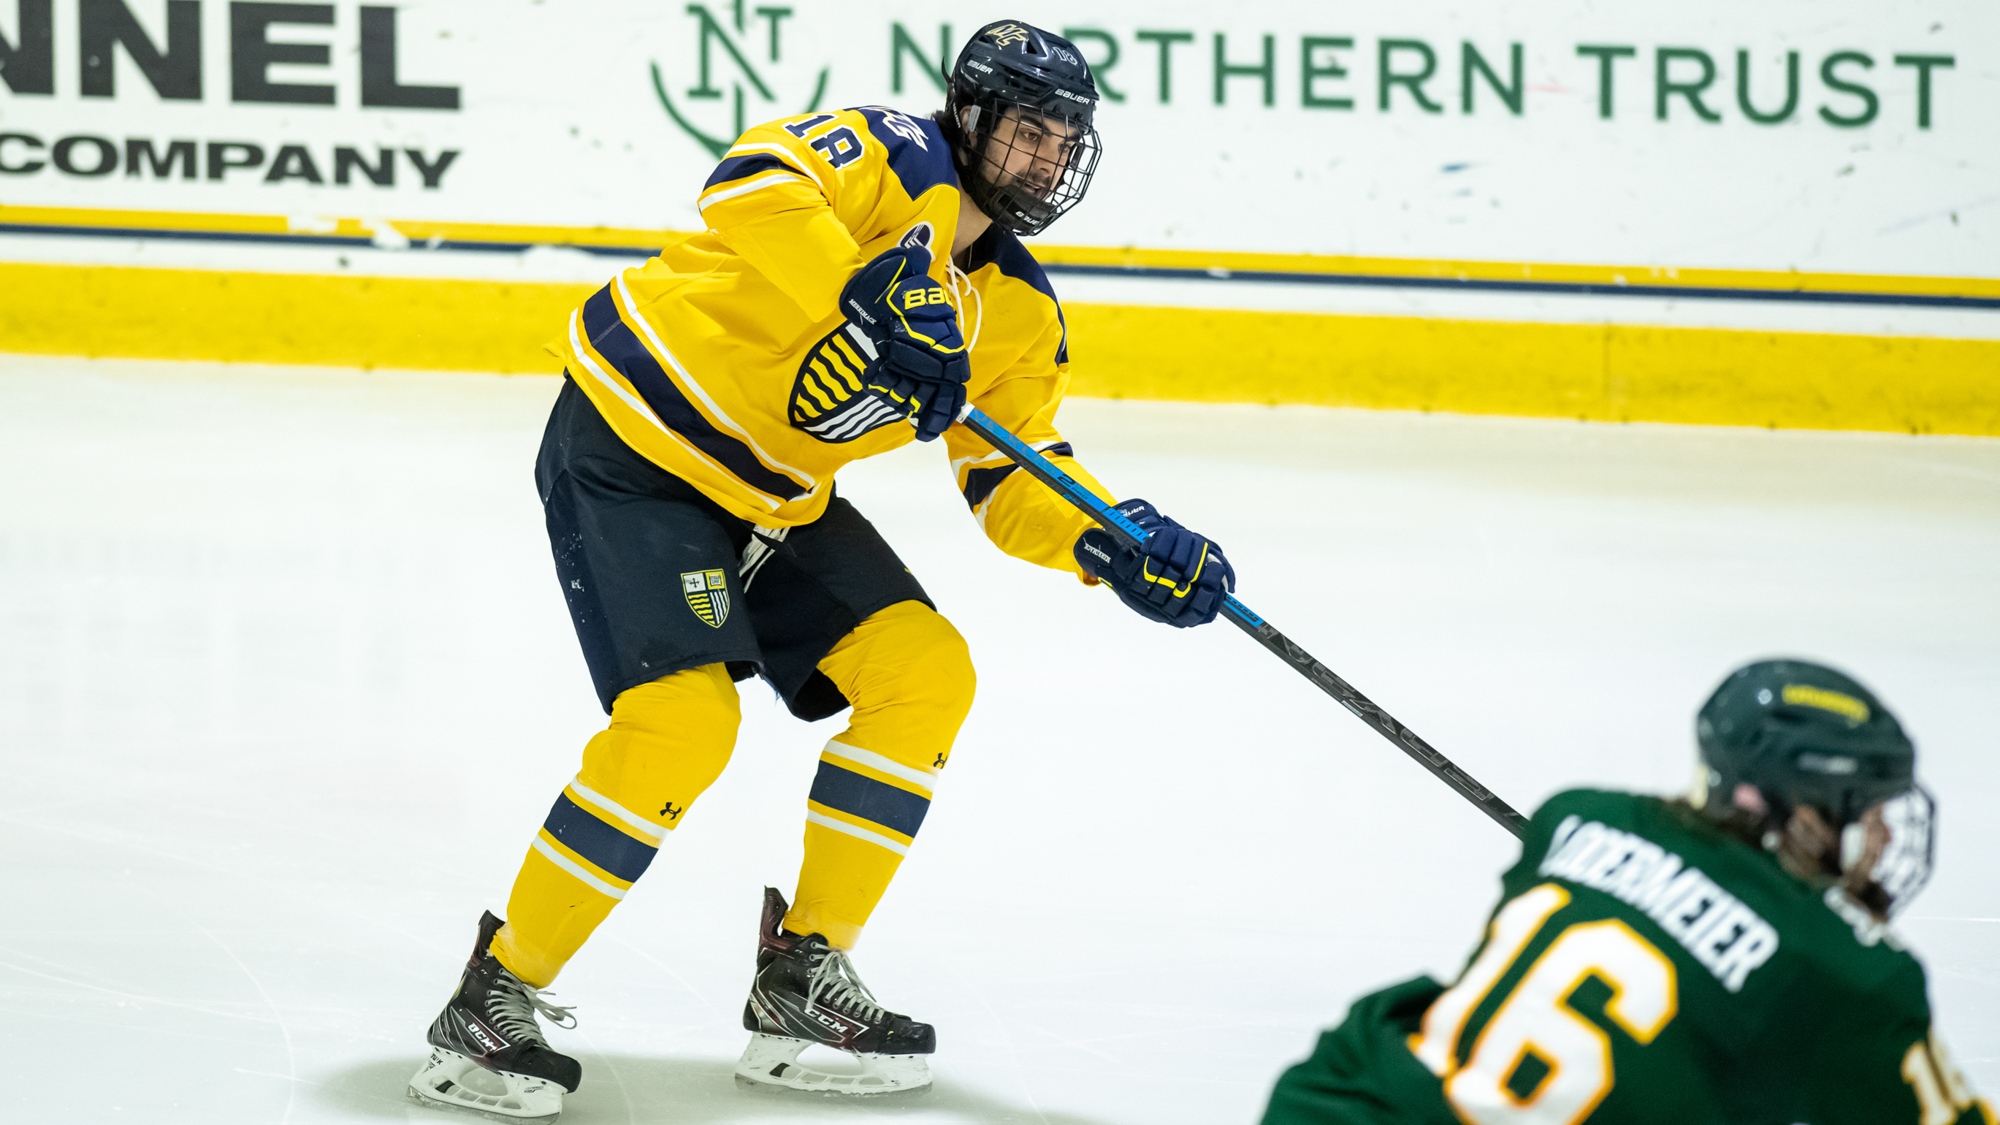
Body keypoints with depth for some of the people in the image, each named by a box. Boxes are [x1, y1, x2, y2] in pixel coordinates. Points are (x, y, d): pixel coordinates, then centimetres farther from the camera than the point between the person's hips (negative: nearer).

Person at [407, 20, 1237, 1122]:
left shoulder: (1020, 313, 9)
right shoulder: (889, 155, -14)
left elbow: (1013, 482, 11)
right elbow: (751, 189, -34)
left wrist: (1116, 548, -7)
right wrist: (874, 293, -43)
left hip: (771, 496, 9)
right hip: (633, 445, -9)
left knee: (925, 673, 0)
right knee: (681, 719, -23)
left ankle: (801, 983, 8)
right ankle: (497, 996, -9)